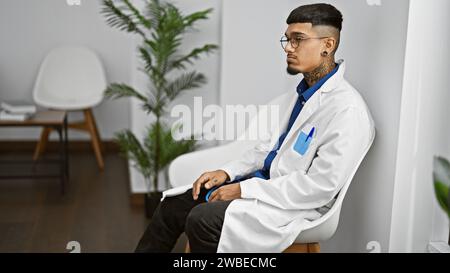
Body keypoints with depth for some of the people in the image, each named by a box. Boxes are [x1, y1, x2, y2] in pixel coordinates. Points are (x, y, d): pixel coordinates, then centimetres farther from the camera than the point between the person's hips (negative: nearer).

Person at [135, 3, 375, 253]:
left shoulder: (347, 109, -20)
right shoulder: (301, 92, 10)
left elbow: (321, 187, -24)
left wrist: (243, 190, -20)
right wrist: (227, 172, 4)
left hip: (294, 205, -9)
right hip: (265, 180, 9)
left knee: (202, 219, -26)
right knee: (174, 205, 3)